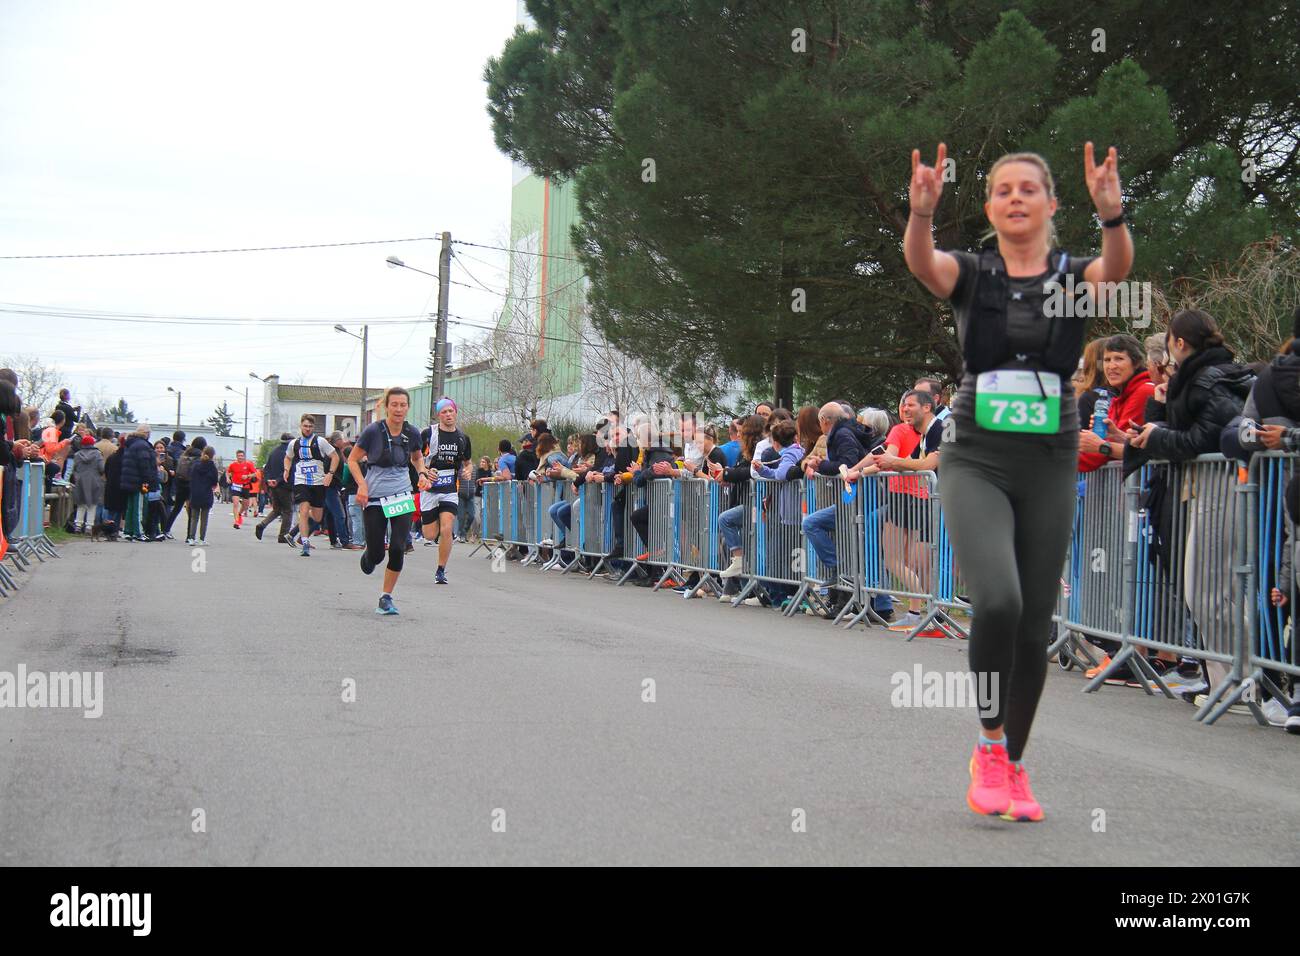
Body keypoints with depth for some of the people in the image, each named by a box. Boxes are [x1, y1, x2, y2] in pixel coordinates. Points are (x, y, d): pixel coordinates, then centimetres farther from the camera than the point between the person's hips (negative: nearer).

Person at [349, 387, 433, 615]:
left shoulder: (412, 432, 0)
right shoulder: (373, 431, -12)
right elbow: (353, 459, -2)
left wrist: (422, 473, 2)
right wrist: (362, 484, -16)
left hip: (402, 497, 3)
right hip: (375, 499, -2)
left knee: (398, 549, -11)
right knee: (376, 554, 0)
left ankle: (386, 598, 5)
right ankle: (368, 556, 40)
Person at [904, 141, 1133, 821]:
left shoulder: (1074, 276, 2)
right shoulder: (970, 273, 1)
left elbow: (1118, 268, -21)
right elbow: (920, 262, -22)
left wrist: (1112, 214, -43)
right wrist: (921, 211, -45)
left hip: (1050, 466, 2)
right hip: (976, 463, -2)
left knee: (1034, 626, 6)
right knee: (997, 600, -24)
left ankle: (1013, 765, 24)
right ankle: (988, 750, -5)